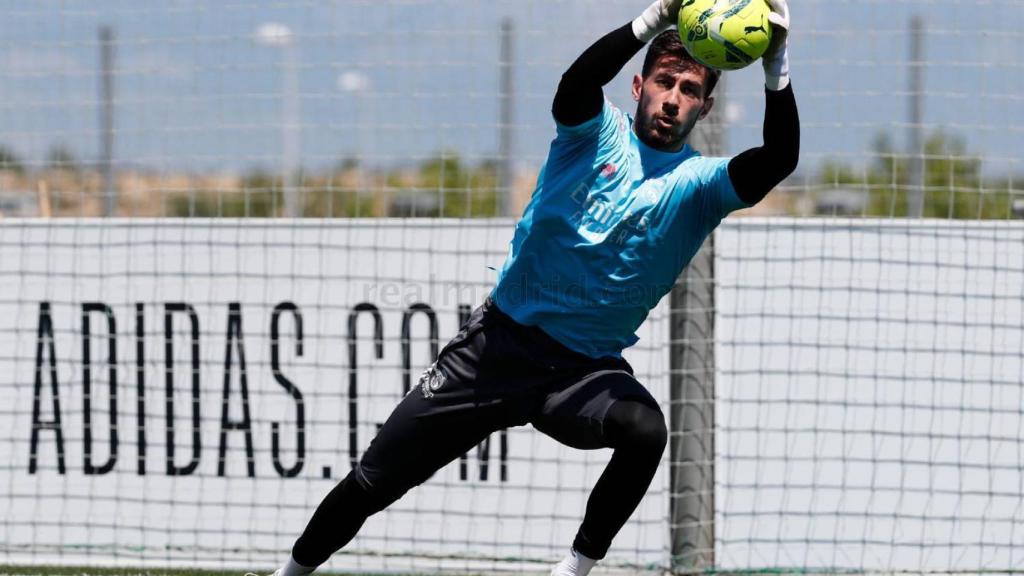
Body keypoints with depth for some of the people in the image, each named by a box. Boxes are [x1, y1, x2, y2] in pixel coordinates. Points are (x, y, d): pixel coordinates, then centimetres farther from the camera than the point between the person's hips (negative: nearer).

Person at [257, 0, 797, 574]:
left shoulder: (699, 184, -1)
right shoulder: (600, 132, -2)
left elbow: (778, 161, -21)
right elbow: (576, 84, -27)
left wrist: (777, 64, -37)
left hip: (588, 370, 0)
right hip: (501, 342, 0)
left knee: (645, 429, -35)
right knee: (371, 483, 2)